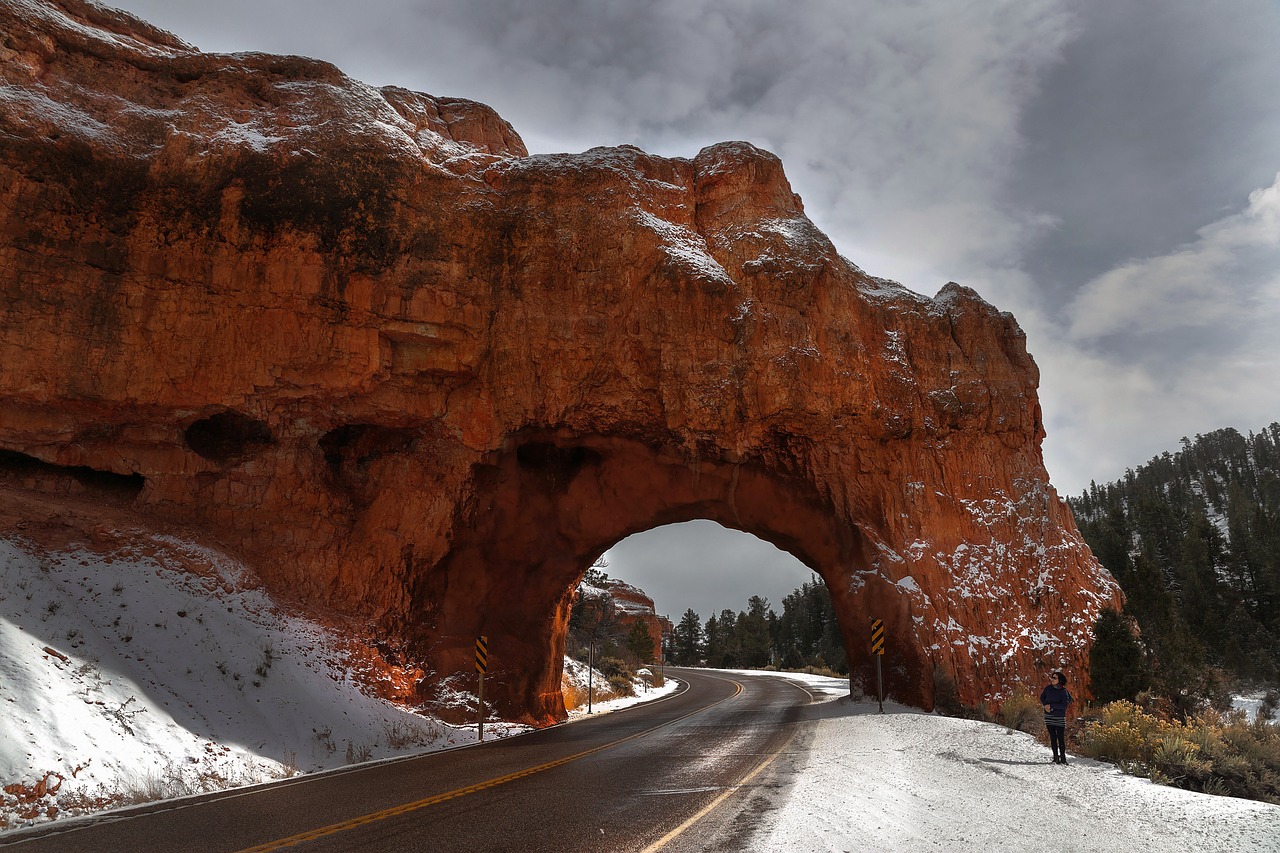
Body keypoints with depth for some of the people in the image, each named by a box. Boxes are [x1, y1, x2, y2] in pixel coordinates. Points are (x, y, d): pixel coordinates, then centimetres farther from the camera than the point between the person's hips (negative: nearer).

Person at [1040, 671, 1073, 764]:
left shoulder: (1063, 691, -9)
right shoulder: (1048, 688, 2)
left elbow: (1064, 705, -16)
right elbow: (1042, 698, 13)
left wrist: (1051, 706, -19)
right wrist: (1045, 705, -5)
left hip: (1060, 717, -3)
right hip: (1049, 716, 3)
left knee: (1061, 738, -3)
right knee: (1053, 737, 6)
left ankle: (1062, 757, 8)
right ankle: (1055, 757, 14)